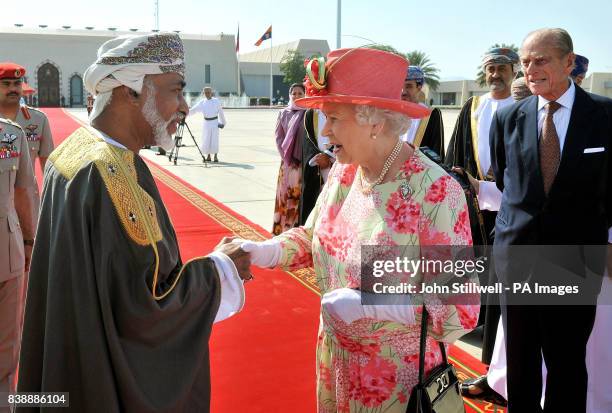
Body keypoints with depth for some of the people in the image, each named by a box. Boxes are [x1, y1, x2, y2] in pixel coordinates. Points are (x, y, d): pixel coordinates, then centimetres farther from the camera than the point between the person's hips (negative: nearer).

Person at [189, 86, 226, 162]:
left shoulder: (216, 101, -1)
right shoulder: (202, 102, 4)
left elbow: (220, 112, 5)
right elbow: (193, 110, 1)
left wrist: (223, 123, 9)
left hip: (215, 122, -2)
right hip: (206, 122, 3)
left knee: (214, 140, -5)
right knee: (206, 140, 3)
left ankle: (215, 156, 6)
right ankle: (208, 156, 16)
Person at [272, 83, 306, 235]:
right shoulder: (283, 114, 8)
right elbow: (278, 138, 4)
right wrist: (287, 159, -6)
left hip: (305, 162, -2)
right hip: (287, 162, 2)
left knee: (301, 197, -2)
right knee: (285, 196, 5)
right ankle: (284, 228, 12)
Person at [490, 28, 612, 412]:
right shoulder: (508, 117, 2)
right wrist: (519, 219, 10)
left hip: (575, 256, -2)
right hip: (517, 252, 2)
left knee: (568, 360, 8)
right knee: (520, 356, 15)